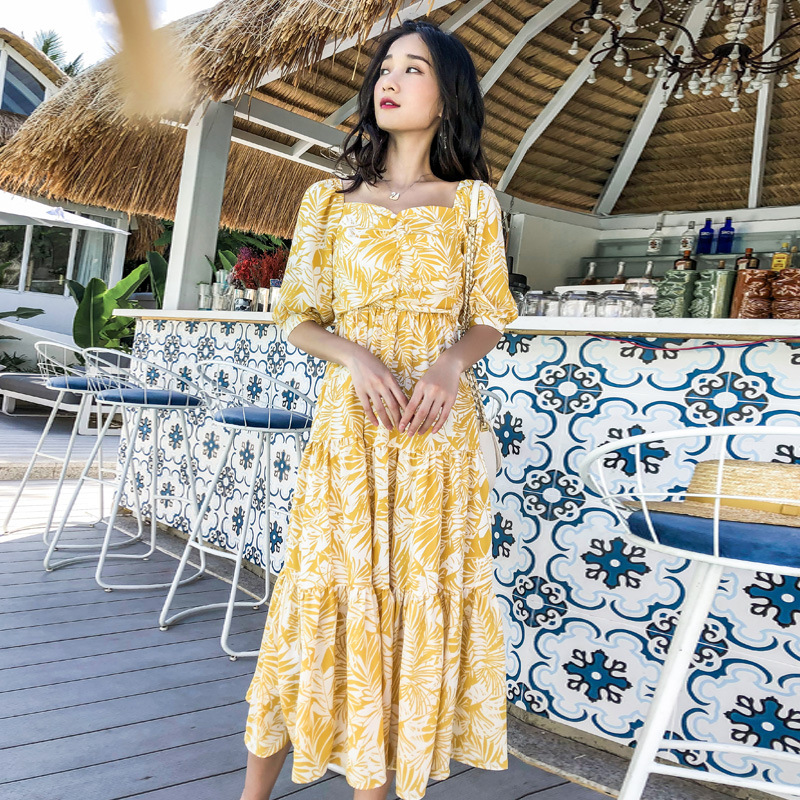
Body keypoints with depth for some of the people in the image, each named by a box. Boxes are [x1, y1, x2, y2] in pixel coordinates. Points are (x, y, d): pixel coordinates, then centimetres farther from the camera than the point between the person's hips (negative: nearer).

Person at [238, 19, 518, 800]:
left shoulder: (472, 201, 7)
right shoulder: (329, 198, 7)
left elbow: (491, 319, 8)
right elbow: (297, 317, 6)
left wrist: (450, 361, -14)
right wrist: (357, 357, -13)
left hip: (439, 425, 1)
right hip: (350, 418, 0)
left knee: (418, 594, 5)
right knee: (327, 590, 3)